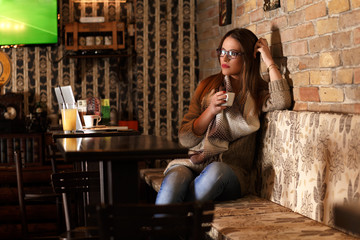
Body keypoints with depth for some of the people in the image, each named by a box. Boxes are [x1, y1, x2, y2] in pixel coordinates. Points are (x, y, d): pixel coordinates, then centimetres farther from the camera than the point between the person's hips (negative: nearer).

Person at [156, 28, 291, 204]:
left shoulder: (257, 94, 10)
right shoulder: (207, 87, 14)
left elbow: (282, 102, -17)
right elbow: (185, 139, 9)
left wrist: (269, 61, -6)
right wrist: (210, 111, -6)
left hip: (232, 172, -1)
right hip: (194, 165, 2)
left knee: (215, 170, -37)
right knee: (175, 178, -34)